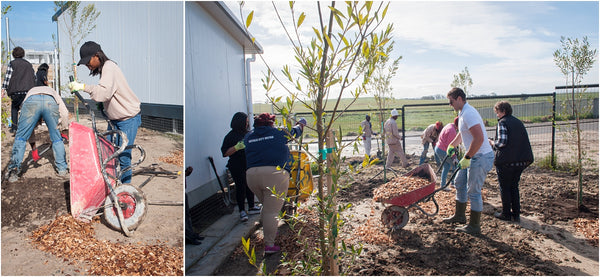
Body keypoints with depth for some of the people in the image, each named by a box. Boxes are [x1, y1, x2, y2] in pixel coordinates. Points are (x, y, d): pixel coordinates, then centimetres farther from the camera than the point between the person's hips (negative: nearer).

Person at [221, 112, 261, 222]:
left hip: (249, 164, 6)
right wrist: (237, 147, -25)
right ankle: (242, 211, 8)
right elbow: (225, 152, -15)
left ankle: (251, 207, 26)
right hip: (237, 167, -6)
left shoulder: (246, 133, 10)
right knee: (241, 187, -2)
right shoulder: (231, 136, -10)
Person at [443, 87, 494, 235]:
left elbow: (479, 139, -31)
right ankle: (459, 215, 31)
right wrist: (452, 145, 30)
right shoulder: (463, 113, 12)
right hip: (473, 157, 11)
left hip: (481, 157, -11)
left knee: (473, 191, -3)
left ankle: (474, 226, 10)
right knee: (459, 182, 18)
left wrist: (467, 158, -26)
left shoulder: (468, 113, -22)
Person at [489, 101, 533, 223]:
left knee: (504, 188, 6)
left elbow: (502, 142, -19)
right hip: (521, 160, 7)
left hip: (506, 161, -7)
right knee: (514, 187, 17)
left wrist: (492, 143, 0)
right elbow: (523, 141, 14)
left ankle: (506, 214, 12)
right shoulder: (518, 122, 13)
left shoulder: (502, 122, -10)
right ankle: (516, 214, 18)